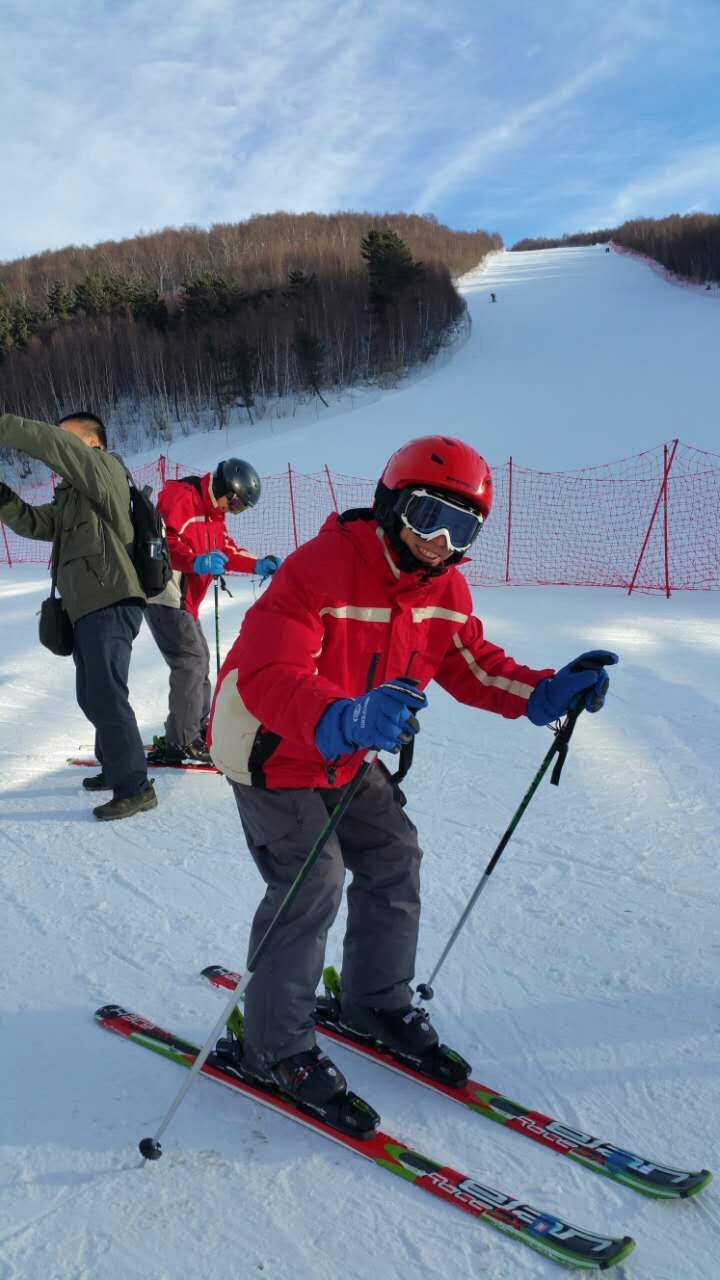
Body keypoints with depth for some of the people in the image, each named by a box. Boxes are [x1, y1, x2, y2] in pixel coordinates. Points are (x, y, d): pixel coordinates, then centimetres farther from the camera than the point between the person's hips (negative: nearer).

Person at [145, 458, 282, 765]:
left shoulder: (212, 512, 16)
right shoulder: (180, 497, -15)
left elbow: (226, 550, 22)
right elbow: (163, 539, -26)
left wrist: (257, 565, 9)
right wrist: (196, 562, -38)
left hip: (183, 598, 10)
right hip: (163, 592, -10)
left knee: (198, 658, 16)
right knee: (191, 660, -14)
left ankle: (198, 730, 29)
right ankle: (180, 743, -10)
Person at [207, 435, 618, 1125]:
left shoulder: (444, 588, -5)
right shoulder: (319, 570, -31)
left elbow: (472, 664, 4)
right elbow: (267, 676, -40)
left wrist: (546, 692, -14)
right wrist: (344, 720, -58)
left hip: (349, 755, 8)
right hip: (272, 750, -7)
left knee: (393, 860, 9)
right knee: (311, 885, -12)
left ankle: (377, 1003, 31)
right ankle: (274, 1047, 8)